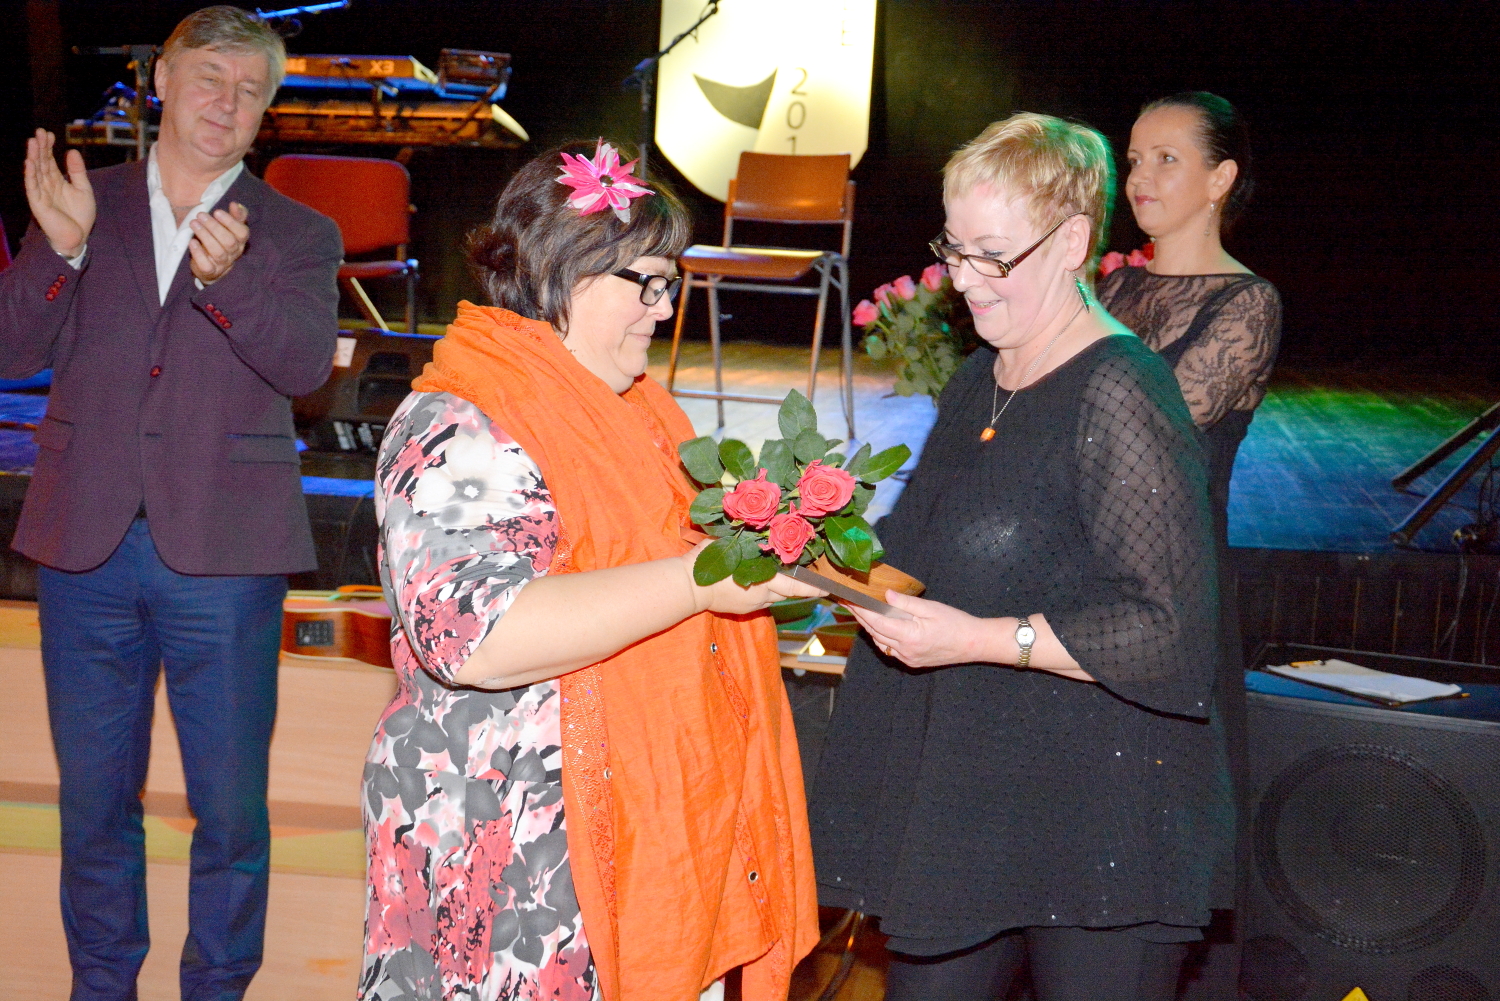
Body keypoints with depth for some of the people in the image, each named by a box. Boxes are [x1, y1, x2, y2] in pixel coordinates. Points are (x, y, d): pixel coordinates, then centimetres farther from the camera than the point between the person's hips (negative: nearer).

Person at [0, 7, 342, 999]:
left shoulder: (298, 236, 5)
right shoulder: (83, 204, 10)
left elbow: (306, 365, -12)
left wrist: (228, 280, -29)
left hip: (222, 554, -1)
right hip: (87, 546, 2)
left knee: (231, 805, 4)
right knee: (94, 795, 13)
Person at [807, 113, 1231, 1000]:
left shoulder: (1121, 396, -16)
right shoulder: (978, 385, 13)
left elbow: (1166, 632, -20)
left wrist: (979, 638, -21)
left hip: (1099, 824, -8)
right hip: (958, 802, 8)